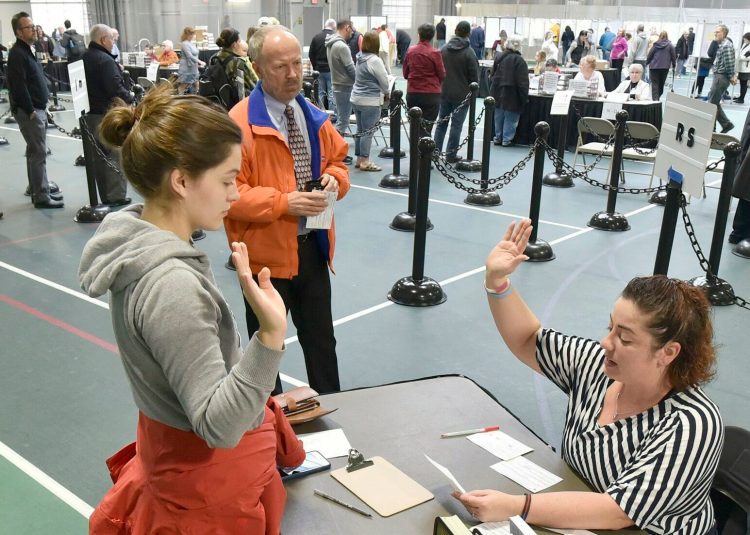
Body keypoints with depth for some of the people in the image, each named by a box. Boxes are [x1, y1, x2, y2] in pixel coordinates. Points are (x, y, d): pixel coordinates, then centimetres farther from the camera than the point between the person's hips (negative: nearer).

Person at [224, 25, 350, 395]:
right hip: (267, 252, -6)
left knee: (321, 338, 18)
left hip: (313, 247, 6)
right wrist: (284, 202, -26)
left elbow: (337, 161, 17)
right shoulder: (239, 122, -16)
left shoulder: (314, 117, 7)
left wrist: (333, 179, -6)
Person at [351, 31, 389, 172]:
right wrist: (387, 93, 10)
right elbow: (384, 81, -11)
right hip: (370, 101, -8)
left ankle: (359, 158, 21)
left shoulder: (360, 58, 7)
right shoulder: (375, 60, -16)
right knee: (368, 131, -2)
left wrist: (382, 92, 14)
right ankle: (365, 161, 3)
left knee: (360, 130, 14)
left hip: (357, 99, 8)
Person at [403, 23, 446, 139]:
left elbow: (405, 74, 10)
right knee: (426, 129, -2)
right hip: (431, 95, -4)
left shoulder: (410, 51, 1)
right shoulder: (435, 53, -11)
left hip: (412, 94, 4)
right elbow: (442, 75, -4)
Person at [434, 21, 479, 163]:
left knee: (441, 122, 14)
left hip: (444, 93, 5)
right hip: (461, 95, -4)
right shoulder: (469, 53, -12)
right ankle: (451, 154, 5)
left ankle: (436, 150, 14)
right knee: (456, 125, 2)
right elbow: (474, 77, -9)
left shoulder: (444, 50, 2)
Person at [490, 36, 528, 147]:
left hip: (498, 93, 6)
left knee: (499, 117, 15)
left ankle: (498, 137, 21)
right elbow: (523, 82, -17)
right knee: (510, 118, 4)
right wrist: (524, 98, -12)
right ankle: (507, 139, 6)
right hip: (512, 95, -5)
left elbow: (493, 75, 13)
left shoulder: (498, 57, 2)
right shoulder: (519, 61, -16)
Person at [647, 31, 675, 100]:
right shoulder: (670, 45, 1)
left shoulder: (655, 45, 0)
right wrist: (673, 64, 16)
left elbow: (649, 55, 2)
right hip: (665, 67, 1)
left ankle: (655, 99, -13)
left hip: (654, 66, -1)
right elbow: (673, 56, 3)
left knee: (655, 83, -2)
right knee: (661, 83, 13)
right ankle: (657, 98, 21)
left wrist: (647, 63, 15)